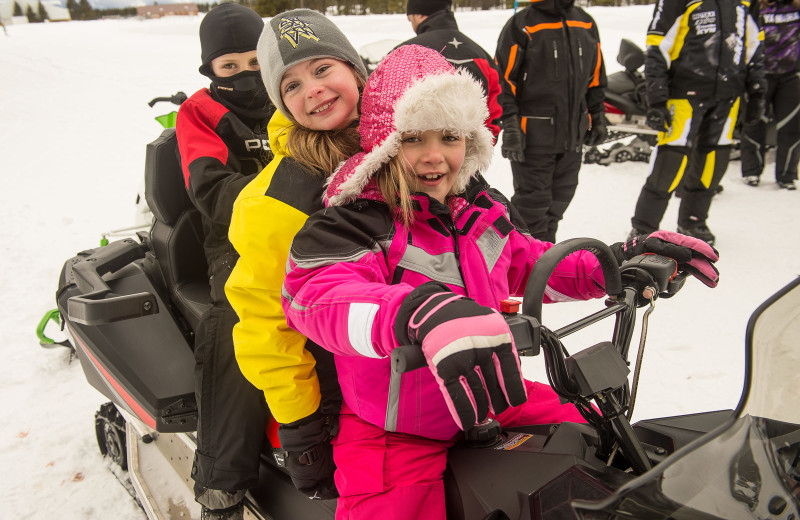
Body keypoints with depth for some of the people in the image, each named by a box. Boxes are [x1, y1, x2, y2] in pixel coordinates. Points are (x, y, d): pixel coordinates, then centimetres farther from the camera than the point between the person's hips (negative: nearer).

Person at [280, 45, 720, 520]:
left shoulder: (485, 211, 3)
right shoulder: (352, 223, -19)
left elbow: (528, 262, 19)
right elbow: (316, 294, -38)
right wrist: (422, 311, -57)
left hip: (490, 402, 6)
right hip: (398, 432, -5)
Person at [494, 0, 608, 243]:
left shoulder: (586, 24, 12)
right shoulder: (521, 25, -7)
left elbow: (596, 74, 20)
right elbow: (503, 77, -10)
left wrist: (597, 116, 18)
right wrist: (510, 125, -15)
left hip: (573, 132, 6)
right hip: (534, 134, -6)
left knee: (561, 195, 13)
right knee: (534, 199, 0)